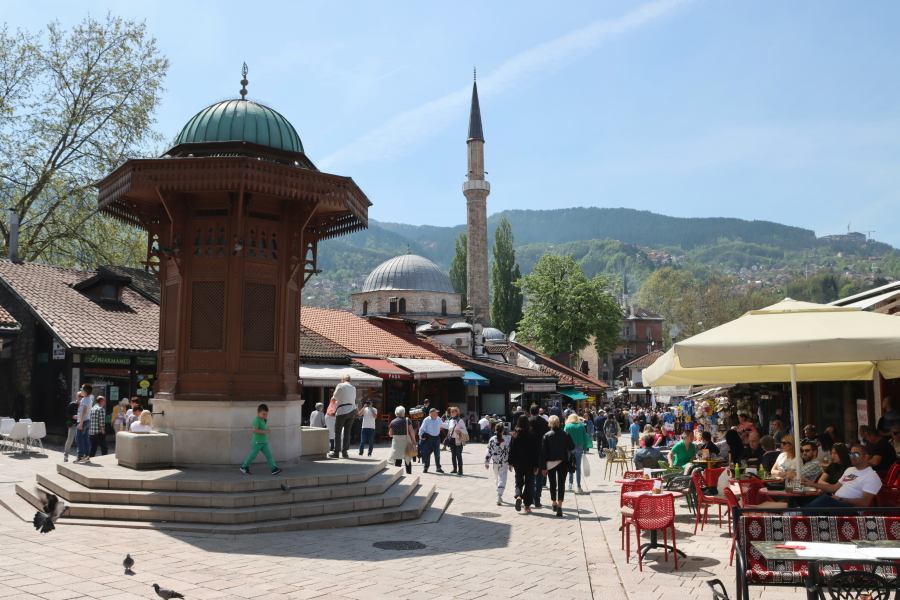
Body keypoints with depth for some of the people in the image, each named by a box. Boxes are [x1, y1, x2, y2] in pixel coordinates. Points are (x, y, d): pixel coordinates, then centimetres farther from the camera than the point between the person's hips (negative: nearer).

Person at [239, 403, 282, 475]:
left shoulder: (264, 420, 10)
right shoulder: (257, 420, -17)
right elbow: (255, 430, -26)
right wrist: (264, 432, -24)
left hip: (264, 442, 8)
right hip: (257, 442, -8)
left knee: (269, 455, 1)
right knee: (252, 455, 6)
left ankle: (274, 469, -2)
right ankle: (244, 467, 24)